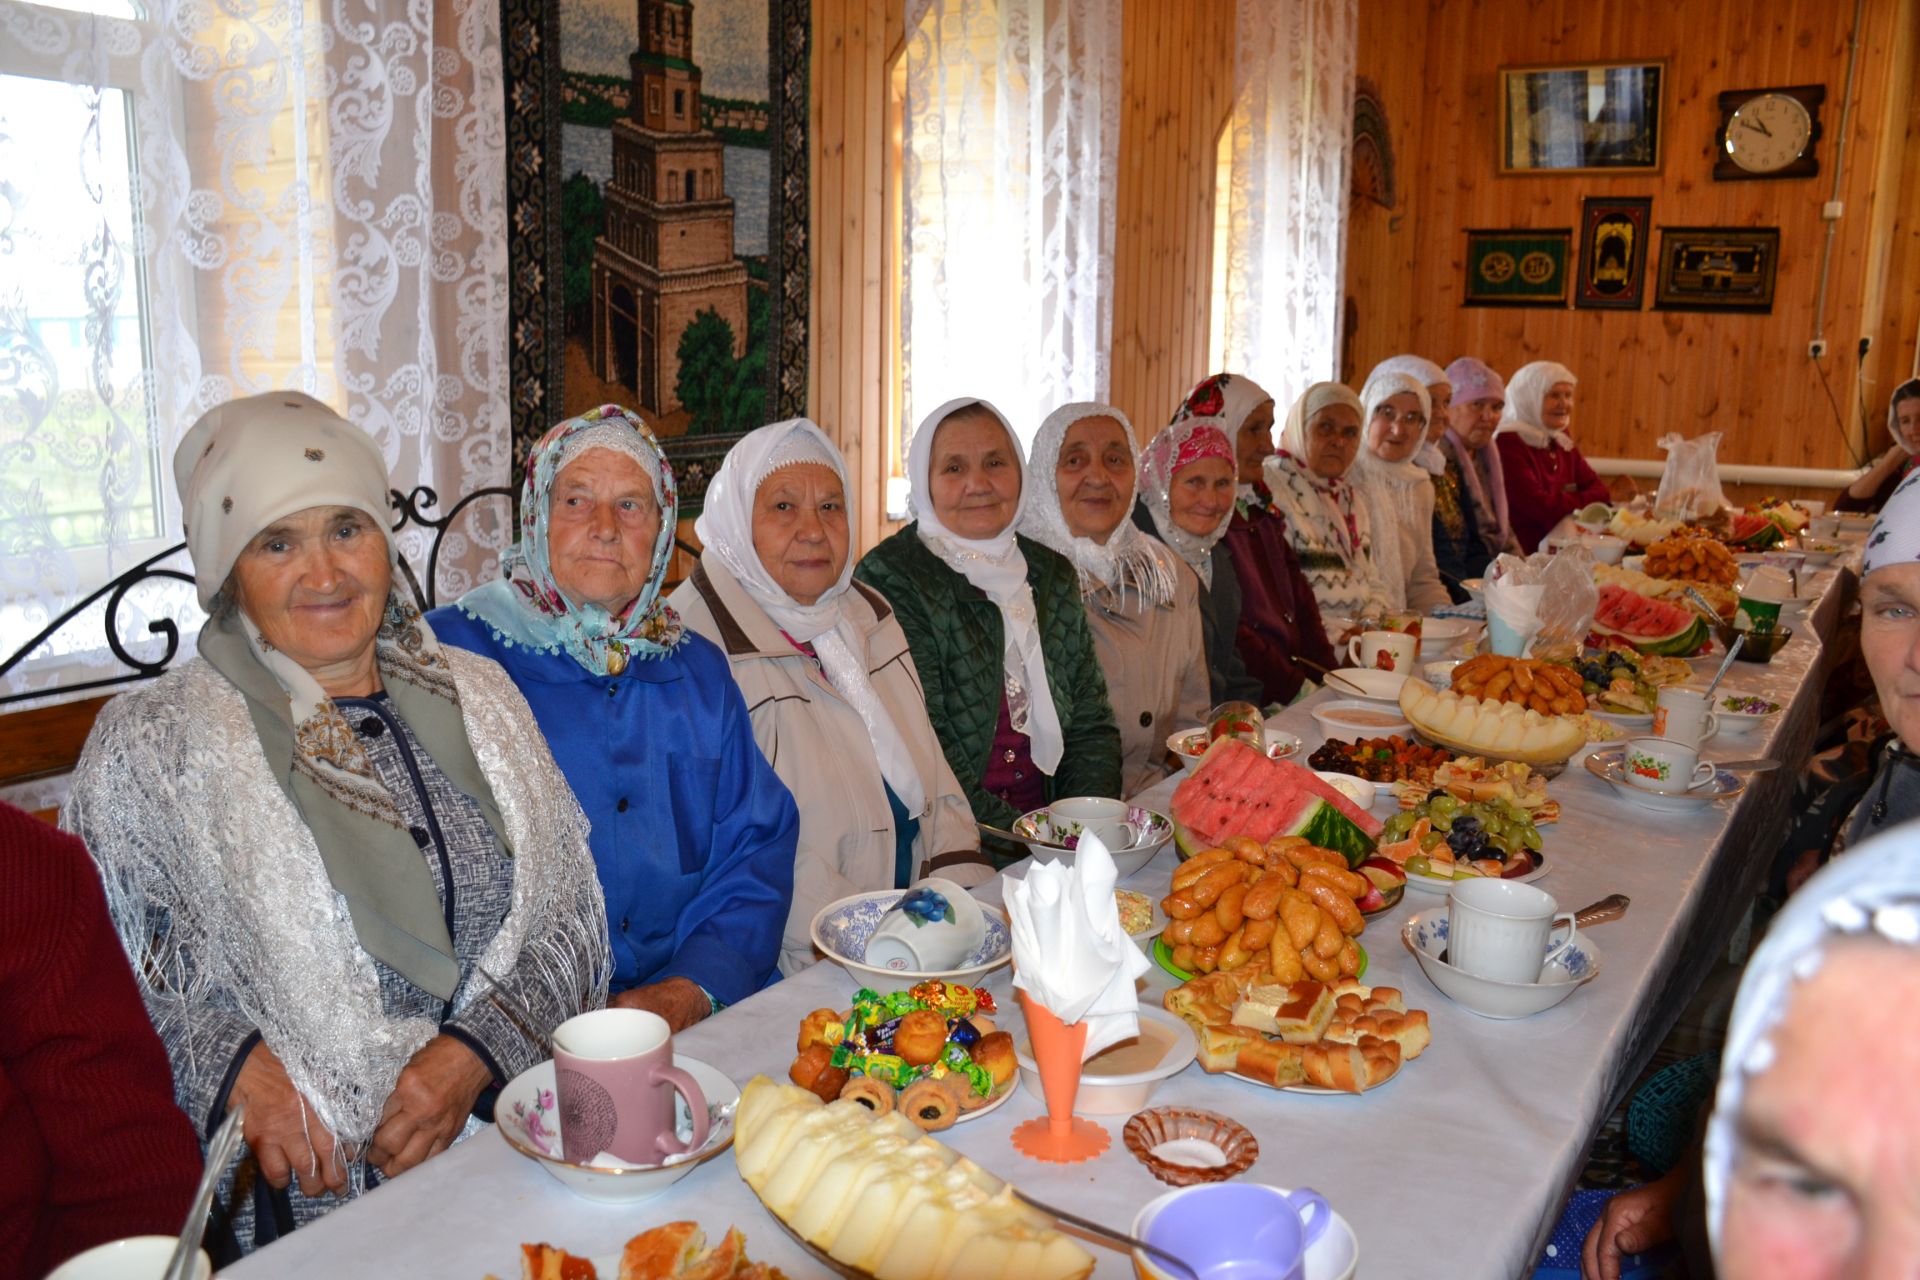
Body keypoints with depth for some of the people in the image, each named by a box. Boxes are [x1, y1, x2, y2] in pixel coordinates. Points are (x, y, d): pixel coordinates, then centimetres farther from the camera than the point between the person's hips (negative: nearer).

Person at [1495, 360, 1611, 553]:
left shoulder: (1560, 441, 15)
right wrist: (1586, 500, -3)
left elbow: (1597, 488, 11)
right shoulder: (1508, 444, -13)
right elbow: (1542, 506, -19)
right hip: (1524, 556, -8)